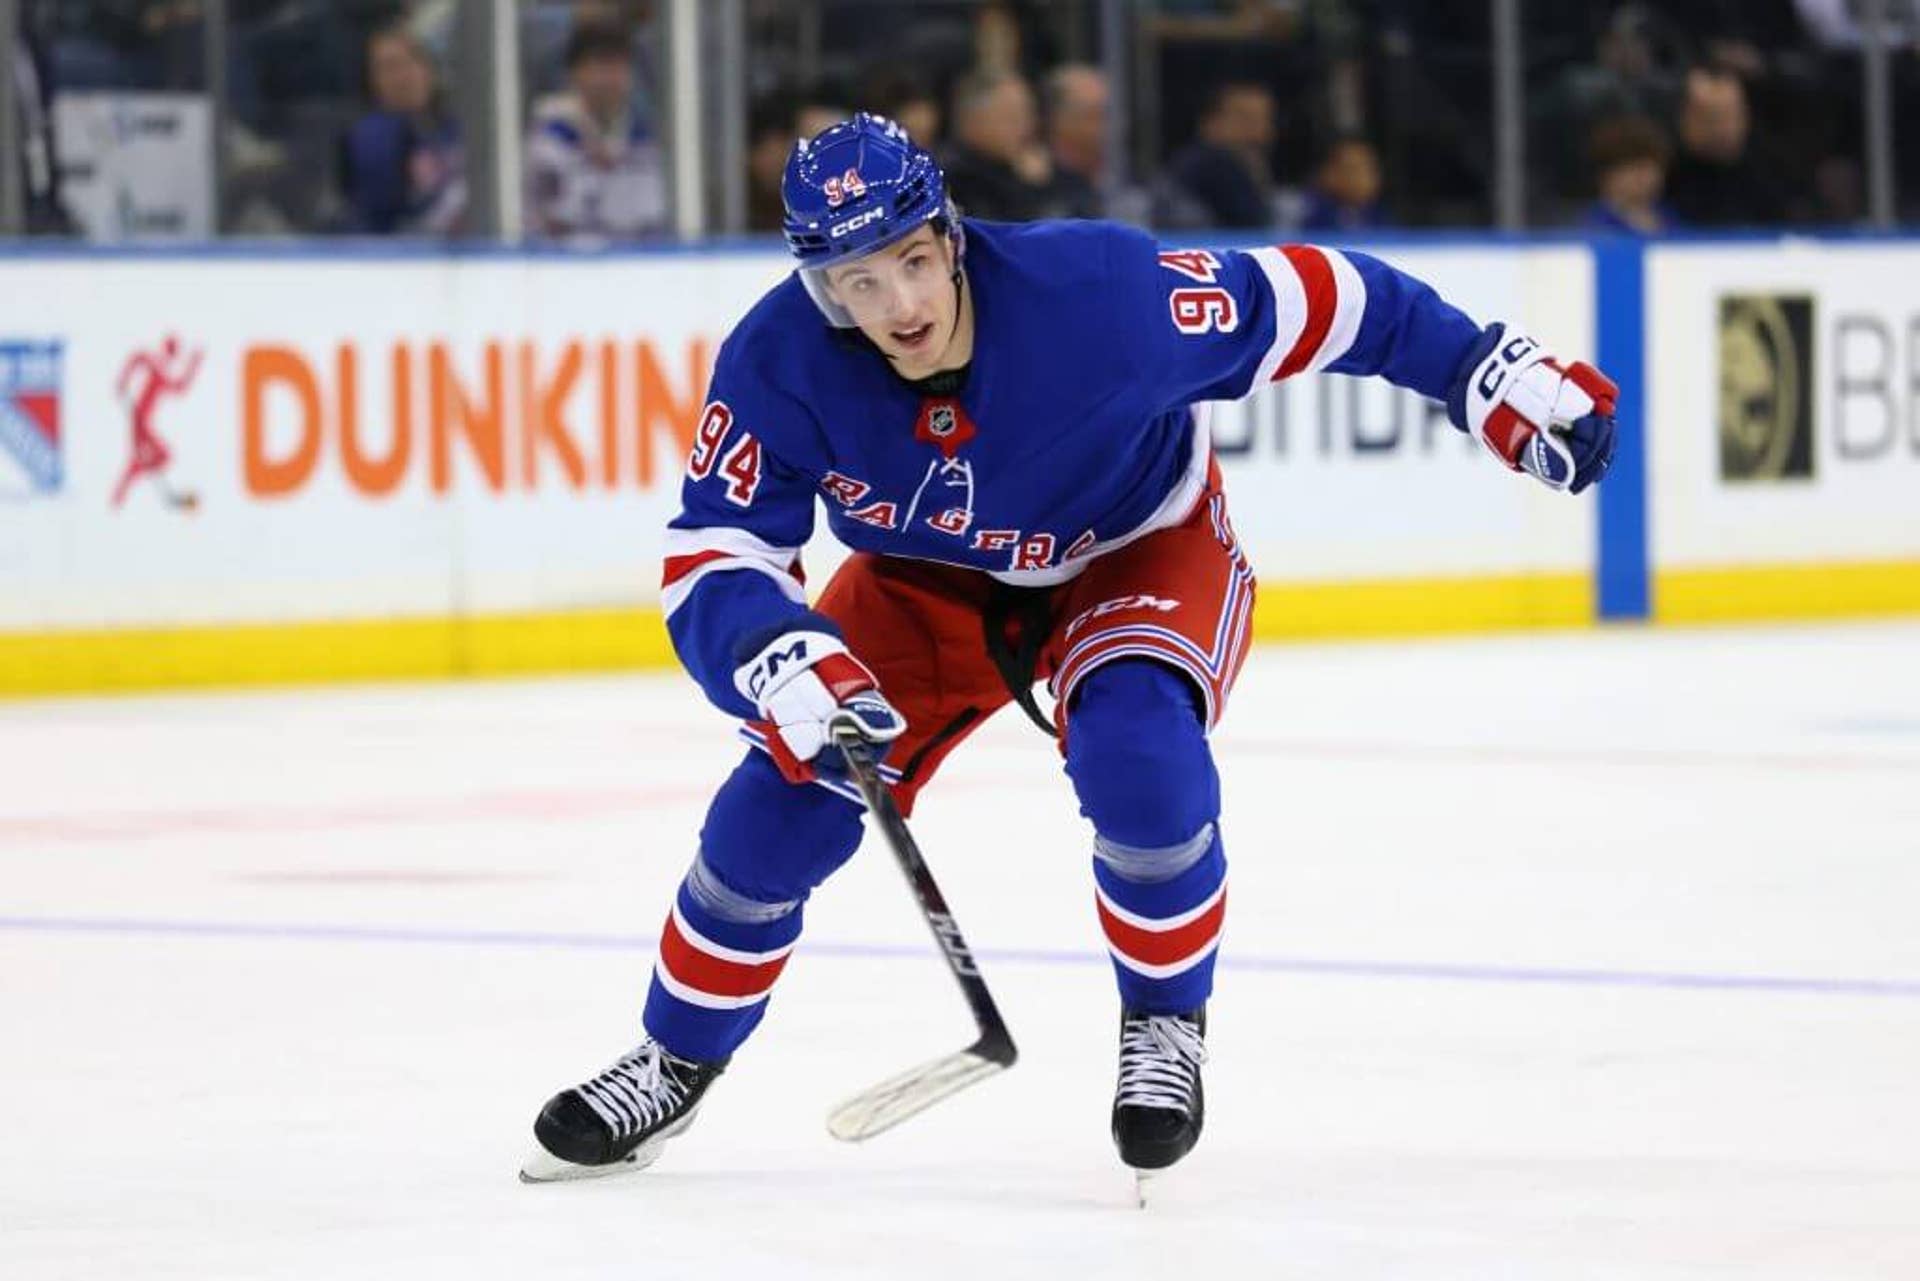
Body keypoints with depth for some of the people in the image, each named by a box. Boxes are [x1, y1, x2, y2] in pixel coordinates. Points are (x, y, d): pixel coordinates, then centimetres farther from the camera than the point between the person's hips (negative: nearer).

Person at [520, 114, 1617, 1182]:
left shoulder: (1099, 291, -37)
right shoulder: (778, 365, -28)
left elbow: (1305, 301, -25)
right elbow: (710, 568, -26)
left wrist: (1496, 377, -22)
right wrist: (780, 663, -47)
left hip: (1142, 551, -3)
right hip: (929, 581, 3)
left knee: (1137, 754, -30)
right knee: (793, 795, -9)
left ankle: (1167, 1024, -4)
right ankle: (675, 1064, 15)